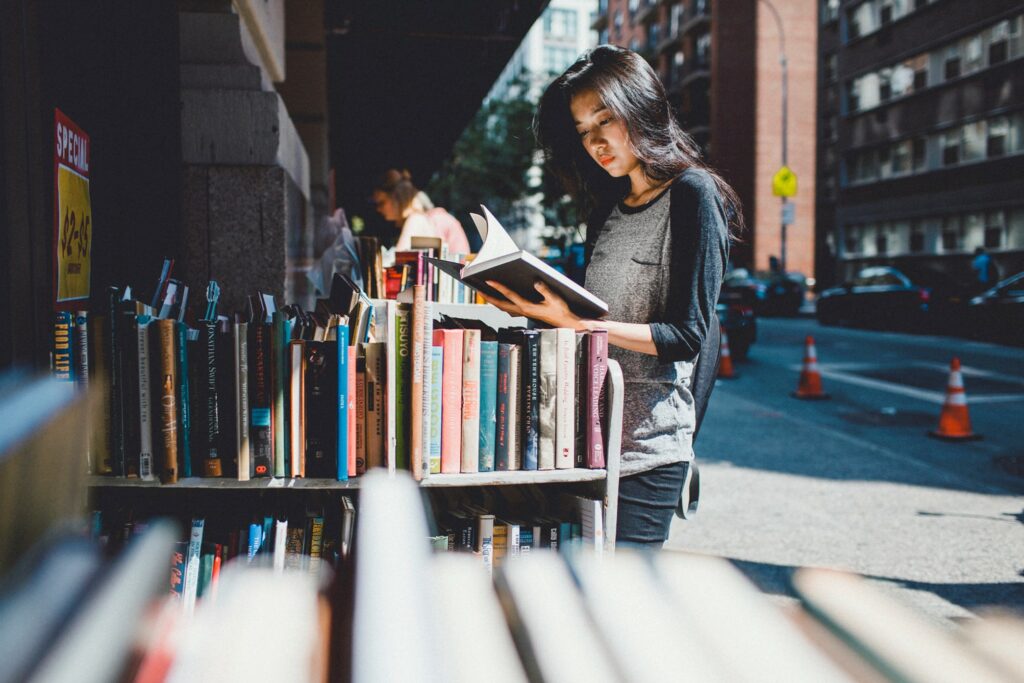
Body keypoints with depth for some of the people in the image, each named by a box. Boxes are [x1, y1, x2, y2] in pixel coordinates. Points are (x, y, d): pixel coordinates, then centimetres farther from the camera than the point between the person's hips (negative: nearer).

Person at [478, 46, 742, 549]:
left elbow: (688, 334, -14)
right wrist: (544, 307, 1)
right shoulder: (606, 209, 15)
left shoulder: (693, 195, -6)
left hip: (648, 450, -6)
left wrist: (577, 322, -22)